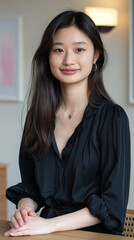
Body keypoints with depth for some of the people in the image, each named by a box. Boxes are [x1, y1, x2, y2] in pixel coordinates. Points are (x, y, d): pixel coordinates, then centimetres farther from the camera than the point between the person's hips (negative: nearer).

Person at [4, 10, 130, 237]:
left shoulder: (112, 118, -4)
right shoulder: (37, 116, 11)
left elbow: (113, 203, -7)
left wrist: (50, 224, -14)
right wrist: (24, 209, -5)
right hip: (45, 232, 4)